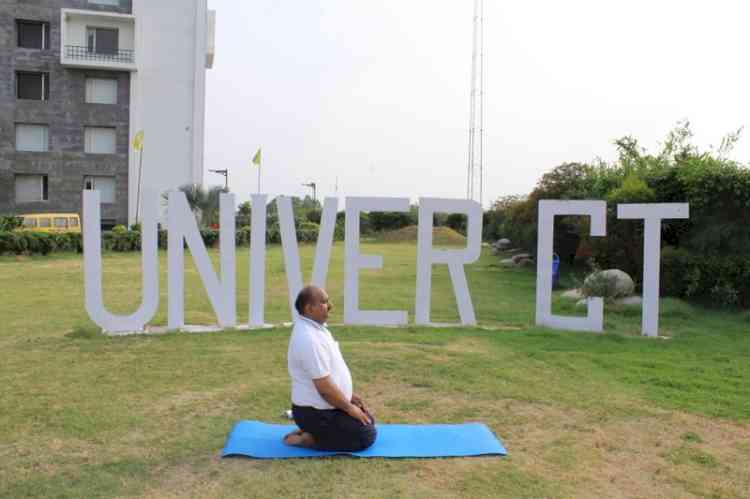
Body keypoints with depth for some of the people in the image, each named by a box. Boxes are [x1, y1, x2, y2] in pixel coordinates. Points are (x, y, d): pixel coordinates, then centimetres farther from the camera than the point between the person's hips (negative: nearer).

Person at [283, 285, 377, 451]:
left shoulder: (315, 327, 4)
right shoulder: (309, 339, -29)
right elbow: (325, 387, -27)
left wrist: (349, 394, 14)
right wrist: (349, 407, -14)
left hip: (321, 406, 10)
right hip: (316, 413, -10)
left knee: (368, 421, 20)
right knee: (367, 435, -9)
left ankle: (311, 431, 15)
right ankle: (307, 439, -4)